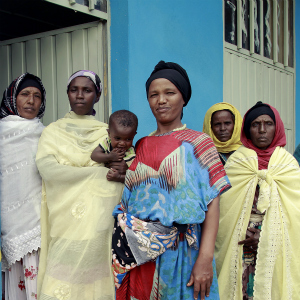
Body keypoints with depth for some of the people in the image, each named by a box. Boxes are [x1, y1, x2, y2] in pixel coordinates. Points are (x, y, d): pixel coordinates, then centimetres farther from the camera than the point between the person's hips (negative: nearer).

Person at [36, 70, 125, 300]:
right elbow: (47, 169, -9)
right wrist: (103, 171, -12)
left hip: (98, 227, 1)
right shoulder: (53, 132, 8)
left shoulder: (108, 133, 10)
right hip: (64, 226, 0)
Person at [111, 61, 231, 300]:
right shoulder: (142, 146, 11)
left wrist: (205, 259, -20)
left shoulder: (198, 143, -4)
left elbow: (212, 203, -12)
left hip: (180, 252, -4)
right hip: (140, 253, 4)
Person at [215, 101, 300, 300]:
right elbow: (224, 207, 0)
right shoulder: (235, 162, 3)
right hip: (241, 247, -1)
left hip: (277, 248, 1)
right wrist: (246, 236, -9)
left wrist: (267, 237, -9)